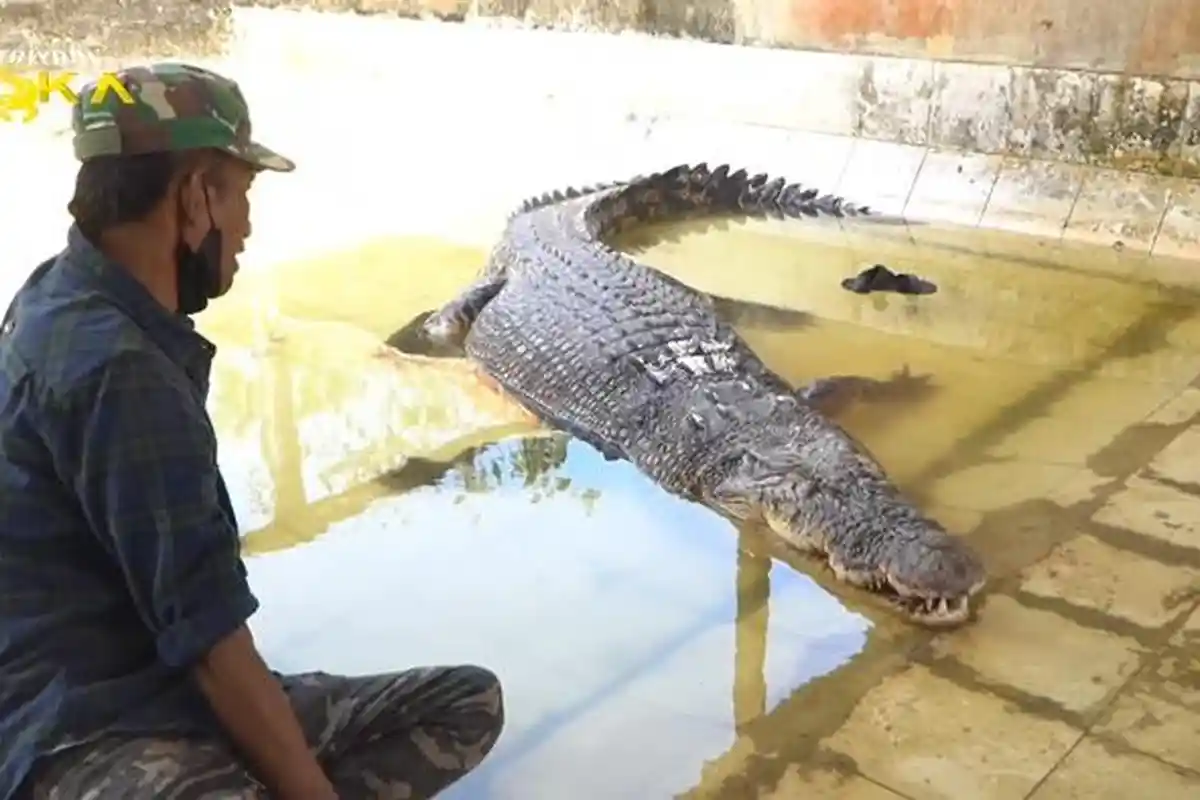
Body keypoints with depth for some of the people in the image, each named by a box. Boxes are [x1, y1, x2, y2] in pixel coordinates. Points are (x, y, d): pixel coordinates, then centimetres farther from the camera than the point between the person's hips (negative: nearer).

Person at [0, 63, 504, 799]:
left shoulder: (63, 295, 6)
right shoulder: (119, 367, -23)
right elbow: (211, 637, -22)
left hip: (165, 694, 10)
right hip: (89, 736, -10)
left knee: (470, 702, 6)